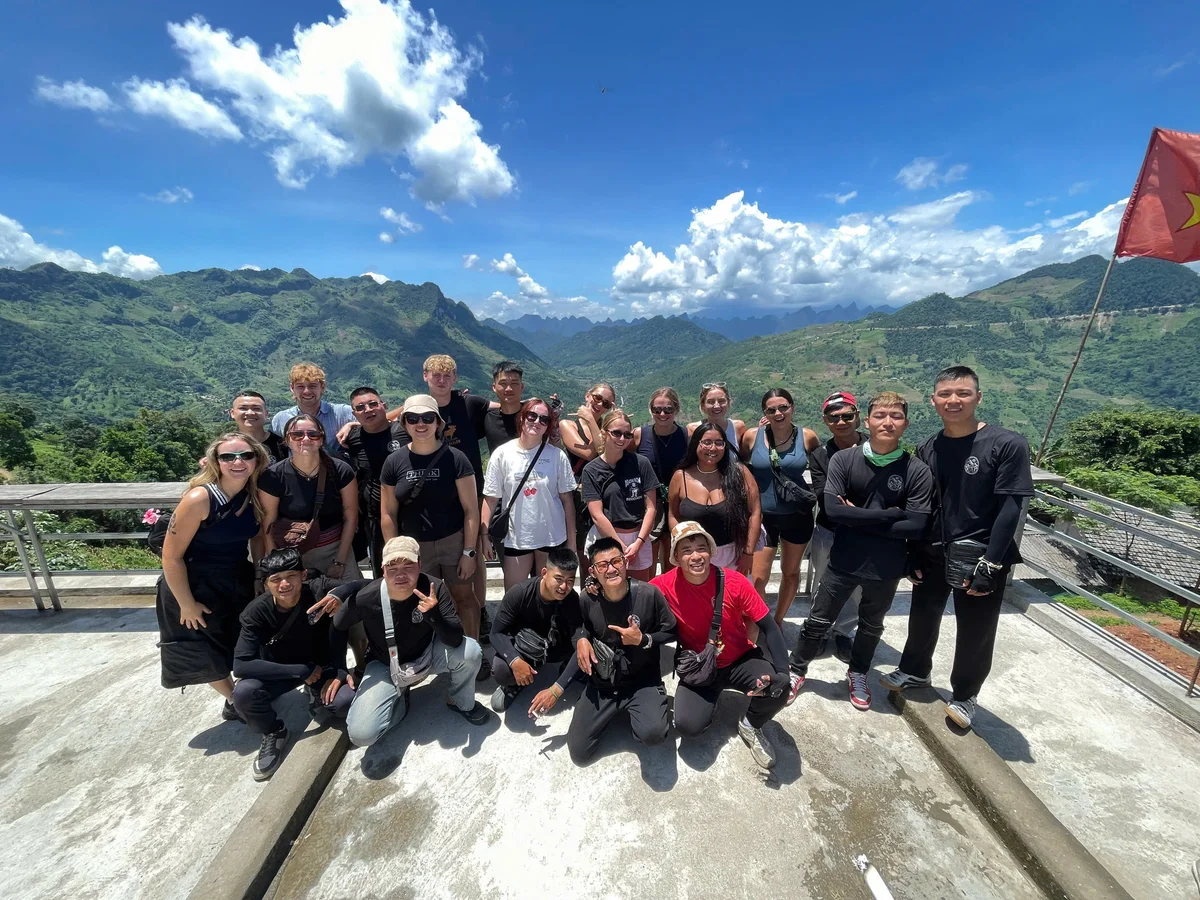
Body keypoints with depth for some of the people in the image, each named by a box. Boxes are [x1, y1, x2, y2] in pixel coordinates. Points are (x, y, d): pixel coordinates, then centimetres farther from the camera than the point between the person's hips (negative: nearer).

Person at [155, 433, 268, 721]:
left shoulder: (254, 494, -10)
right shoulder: (199, 499, -28)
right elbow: (171, 557, -22)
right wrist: (187, 604, -15)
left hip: (239, 582, 5)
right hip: (196, 586, -5)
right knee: (208, 654, 15)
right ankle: (233, 700, 41)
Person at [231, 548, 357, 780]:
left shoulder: (319, 590, -27)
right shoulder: (256, 612, -23)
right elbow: (240, 665, -26)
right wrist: (301, 671, -30)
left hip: (323, 665, -1)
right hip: (281, 670, 2)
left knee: (345, 700, -28)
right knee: (243, 693, -27)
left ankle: (318, 702, 11)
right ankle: (273, 734, 4)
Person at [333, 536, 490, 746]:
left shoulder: (434, 588, -27)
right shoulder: (365, 598, -26)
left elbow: (455, 640, -32)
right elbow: (338, 628, -2)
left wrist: (434, 614, -49)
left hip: (427, 655, 0)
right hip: (385, 667, 0)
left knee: (470, 651, -28)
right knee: (360, 734, -17)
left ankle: (462, 703, 5)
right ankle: (398, 700, 17)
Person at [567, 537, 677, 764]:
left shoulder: (649, 593, -18)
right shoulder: (587, 600, -10)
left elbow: (671, 632, -4)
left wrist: (643, 640, -20)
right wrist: (581, 639, -9)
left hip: (643, 682, -3)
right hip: (602, 684, 3)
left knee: (653, 734, -31)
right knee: (578, 752, -1)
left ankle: (636, 711, 7)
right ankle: (616, 711, 26)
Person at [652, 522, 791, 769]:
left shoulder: (735, 582, -20)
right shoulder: (665, 586, -21)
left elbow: (768, 628, -13)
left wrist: (781, 672, -27)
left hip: (740, 660, 1)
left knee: (778, 688, -28)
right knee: (687, 726, -22)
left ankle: (750, 726, 7)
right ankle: (708, 702, 16)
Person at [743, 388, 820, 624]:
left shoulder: (807, 436, -8)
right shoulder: (752, 436, -9)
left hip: (797, 515, 2)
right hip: (762, 515, -1)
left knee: (791, 572, 18)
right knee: (758, 579, -2)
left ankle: (777, 622, 40)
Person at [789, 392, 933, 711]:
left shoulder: (918, 472, -11)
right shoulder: (844, 460, -11)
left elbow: (916, 526, -17)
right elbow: (832, 508, -20)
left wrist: (859, 517, -16)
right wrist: (888, 514, -19)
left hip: (887, 568, 1)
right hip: (844, 561, -1)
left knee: (872, 626, 24)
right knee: (818, 622, 12)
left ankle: (858, 673, 49)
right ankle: (797, 669, 35)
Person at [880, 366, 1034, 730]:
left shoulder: (1007, 445, -13)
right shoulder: (926, 449, 0)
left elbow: (1010, 509, -15)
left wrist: (989, 565, -18)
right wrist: (914, 555, 4)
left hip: (981, 558, -4)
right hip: (933, 555, 4)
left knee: (975, 633, 11)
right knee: (923, 618, 18)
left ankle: (965, 695, 35)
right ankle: (915, 671, 43)